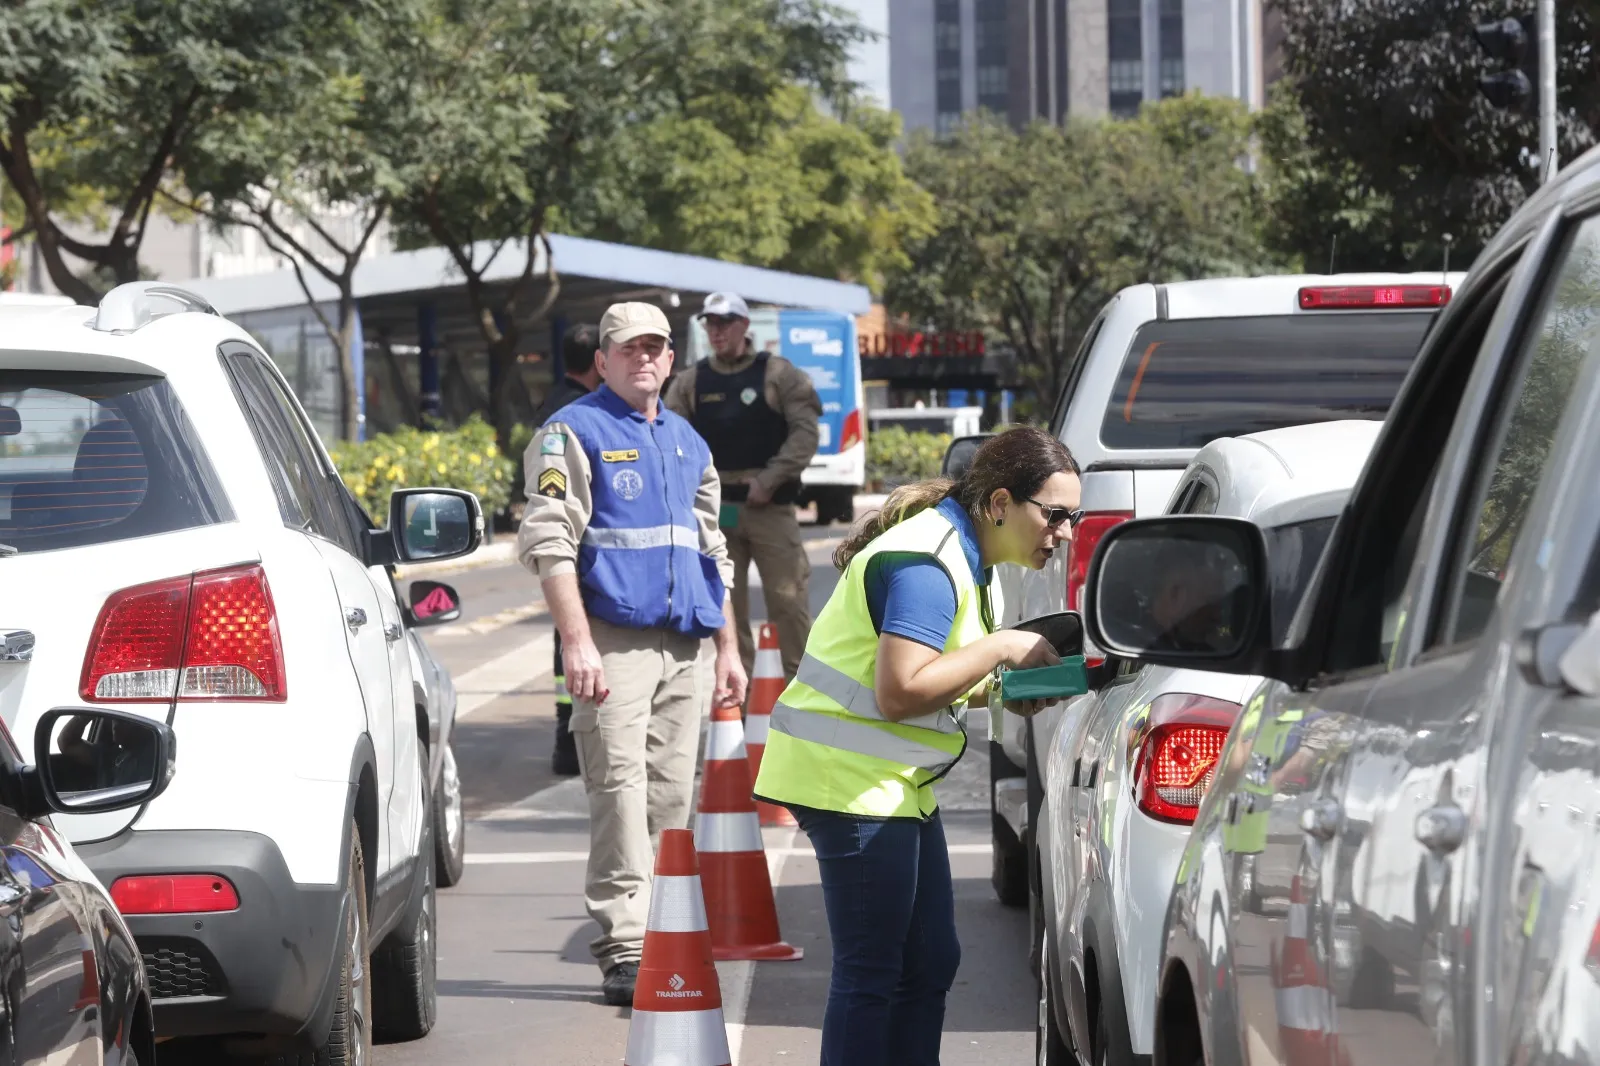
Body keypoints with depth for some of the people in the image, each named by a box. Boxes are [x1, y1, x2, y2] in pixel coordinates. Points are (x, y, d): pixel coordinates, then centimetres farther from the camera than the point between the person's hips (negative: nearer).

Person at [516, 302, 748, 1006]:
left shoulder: (687, 443, 20)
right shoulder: (574, 433, -1)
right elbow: (549, 542, -9)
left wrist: (728, 647, 21)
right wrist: (577, 642, -18)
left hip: (683, 647, 6)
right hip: (614, 641, -6)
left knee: (671, 799, 6)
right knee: (621, 794, -13)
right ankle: (624, 951, -15)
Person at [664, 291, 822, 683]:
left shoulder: (779, 375, 0)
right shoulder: (690, 382, 10)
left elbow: (805, 432, -6)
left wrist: (769, 480, -14)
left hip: (770, 505, -3)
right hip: (715, 508, 3)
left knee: (788, 598, -4)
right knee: (724, 602, 5)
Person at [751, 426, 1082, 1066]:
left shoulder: (959, 554, 14)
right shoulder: (926, 563, -19)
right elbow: (900, 690, -26)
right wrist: (999, 648, -19)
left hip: (899, 786, 11)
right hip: (853, 778, -11)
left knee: (930, 965, 11)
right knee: (871, 974, -8)